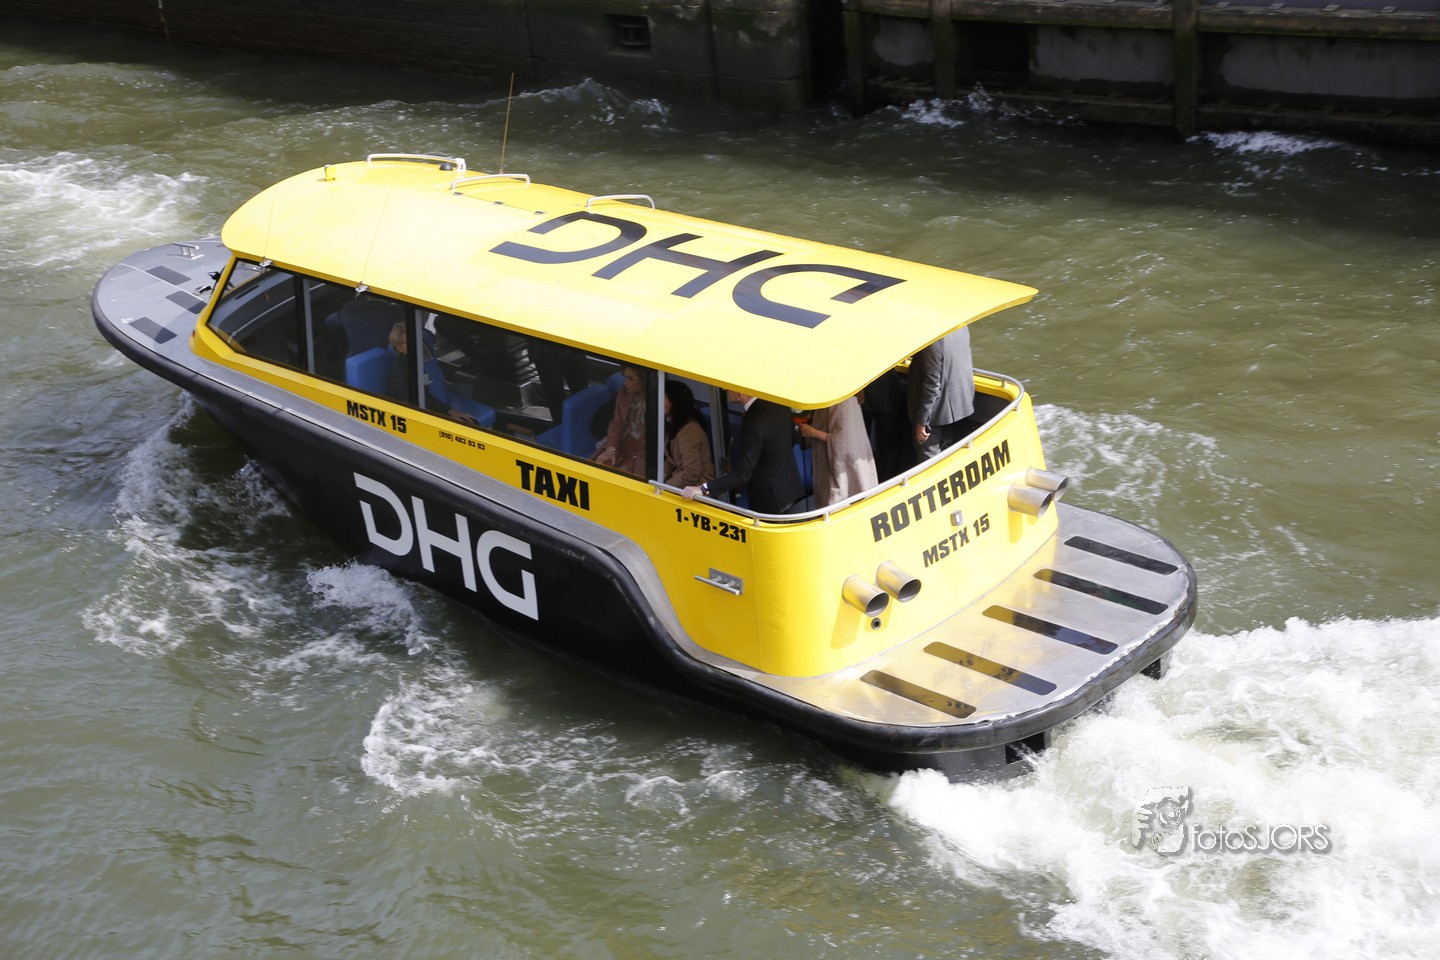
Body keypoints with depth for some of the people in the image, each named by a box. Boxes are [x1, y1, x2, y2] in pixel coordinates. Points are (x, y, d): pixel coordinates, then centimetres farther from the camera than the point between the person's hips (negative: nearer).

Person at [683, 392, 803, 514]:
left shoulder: (753, 423, -32)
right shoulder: (777, 403, -7)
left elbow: (742, 474, -33)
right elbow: (792, 438, 10)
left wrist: (703, 489, -35)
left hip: (770, 498, -8)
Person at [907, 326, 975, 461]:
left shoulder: (933, 339, -30)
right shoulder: (961, 326, -5)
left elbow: (931, 384, -26)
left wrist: (921, 421, -18)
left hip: (938, 411, -8)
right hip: (960, 403, 8)